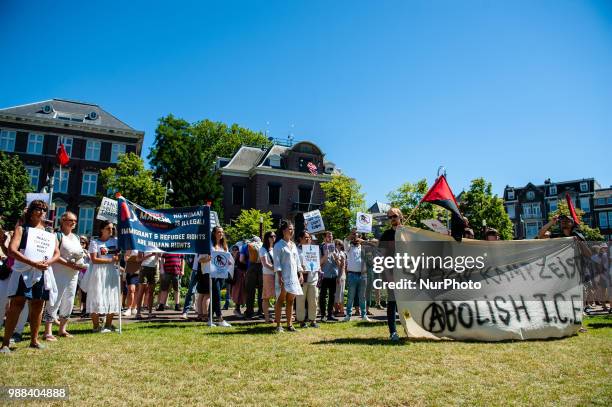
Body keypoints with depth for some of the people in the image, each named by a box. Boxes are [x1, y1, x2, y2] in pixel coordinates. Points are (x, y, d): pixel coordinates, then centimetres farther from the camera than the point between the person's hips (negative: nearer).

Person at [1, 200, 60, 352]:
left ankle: (34, 340, 18)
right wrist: (33, 263, -21)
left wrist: (48, 262, -11)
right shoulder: (21, 229, 1)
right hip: (23, 271, -4)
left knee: (38, 306, 8)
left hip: (42, 272, 4)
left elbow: (57, 253, 11)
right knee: (17, 304, -8)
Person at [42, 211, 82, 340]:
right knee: (54, 301, -7)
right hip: (59, 273, -7)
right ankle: (47, 332, -3)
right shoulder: (58, 235, -7)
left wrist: (81, 264, 1)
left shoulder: (76, 238, 15)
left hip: (73, 274, 7)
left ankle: (62, 330, 22)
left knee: (68, 302, 11)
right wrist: (69, 264, -22)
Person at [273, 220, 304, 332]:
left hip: (293, 277, 6)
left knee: (290, 301, 8)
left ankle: (289, 324, 14)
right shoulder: (279, 245, -5)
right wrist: (279, 276, -18)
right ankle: (278, 325, 3)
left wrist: (300, 274, 10)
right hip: (283, 277, -6)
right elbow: (277, 262, -10)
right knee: (280, 300, -2)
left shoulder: (293, 245, 16)